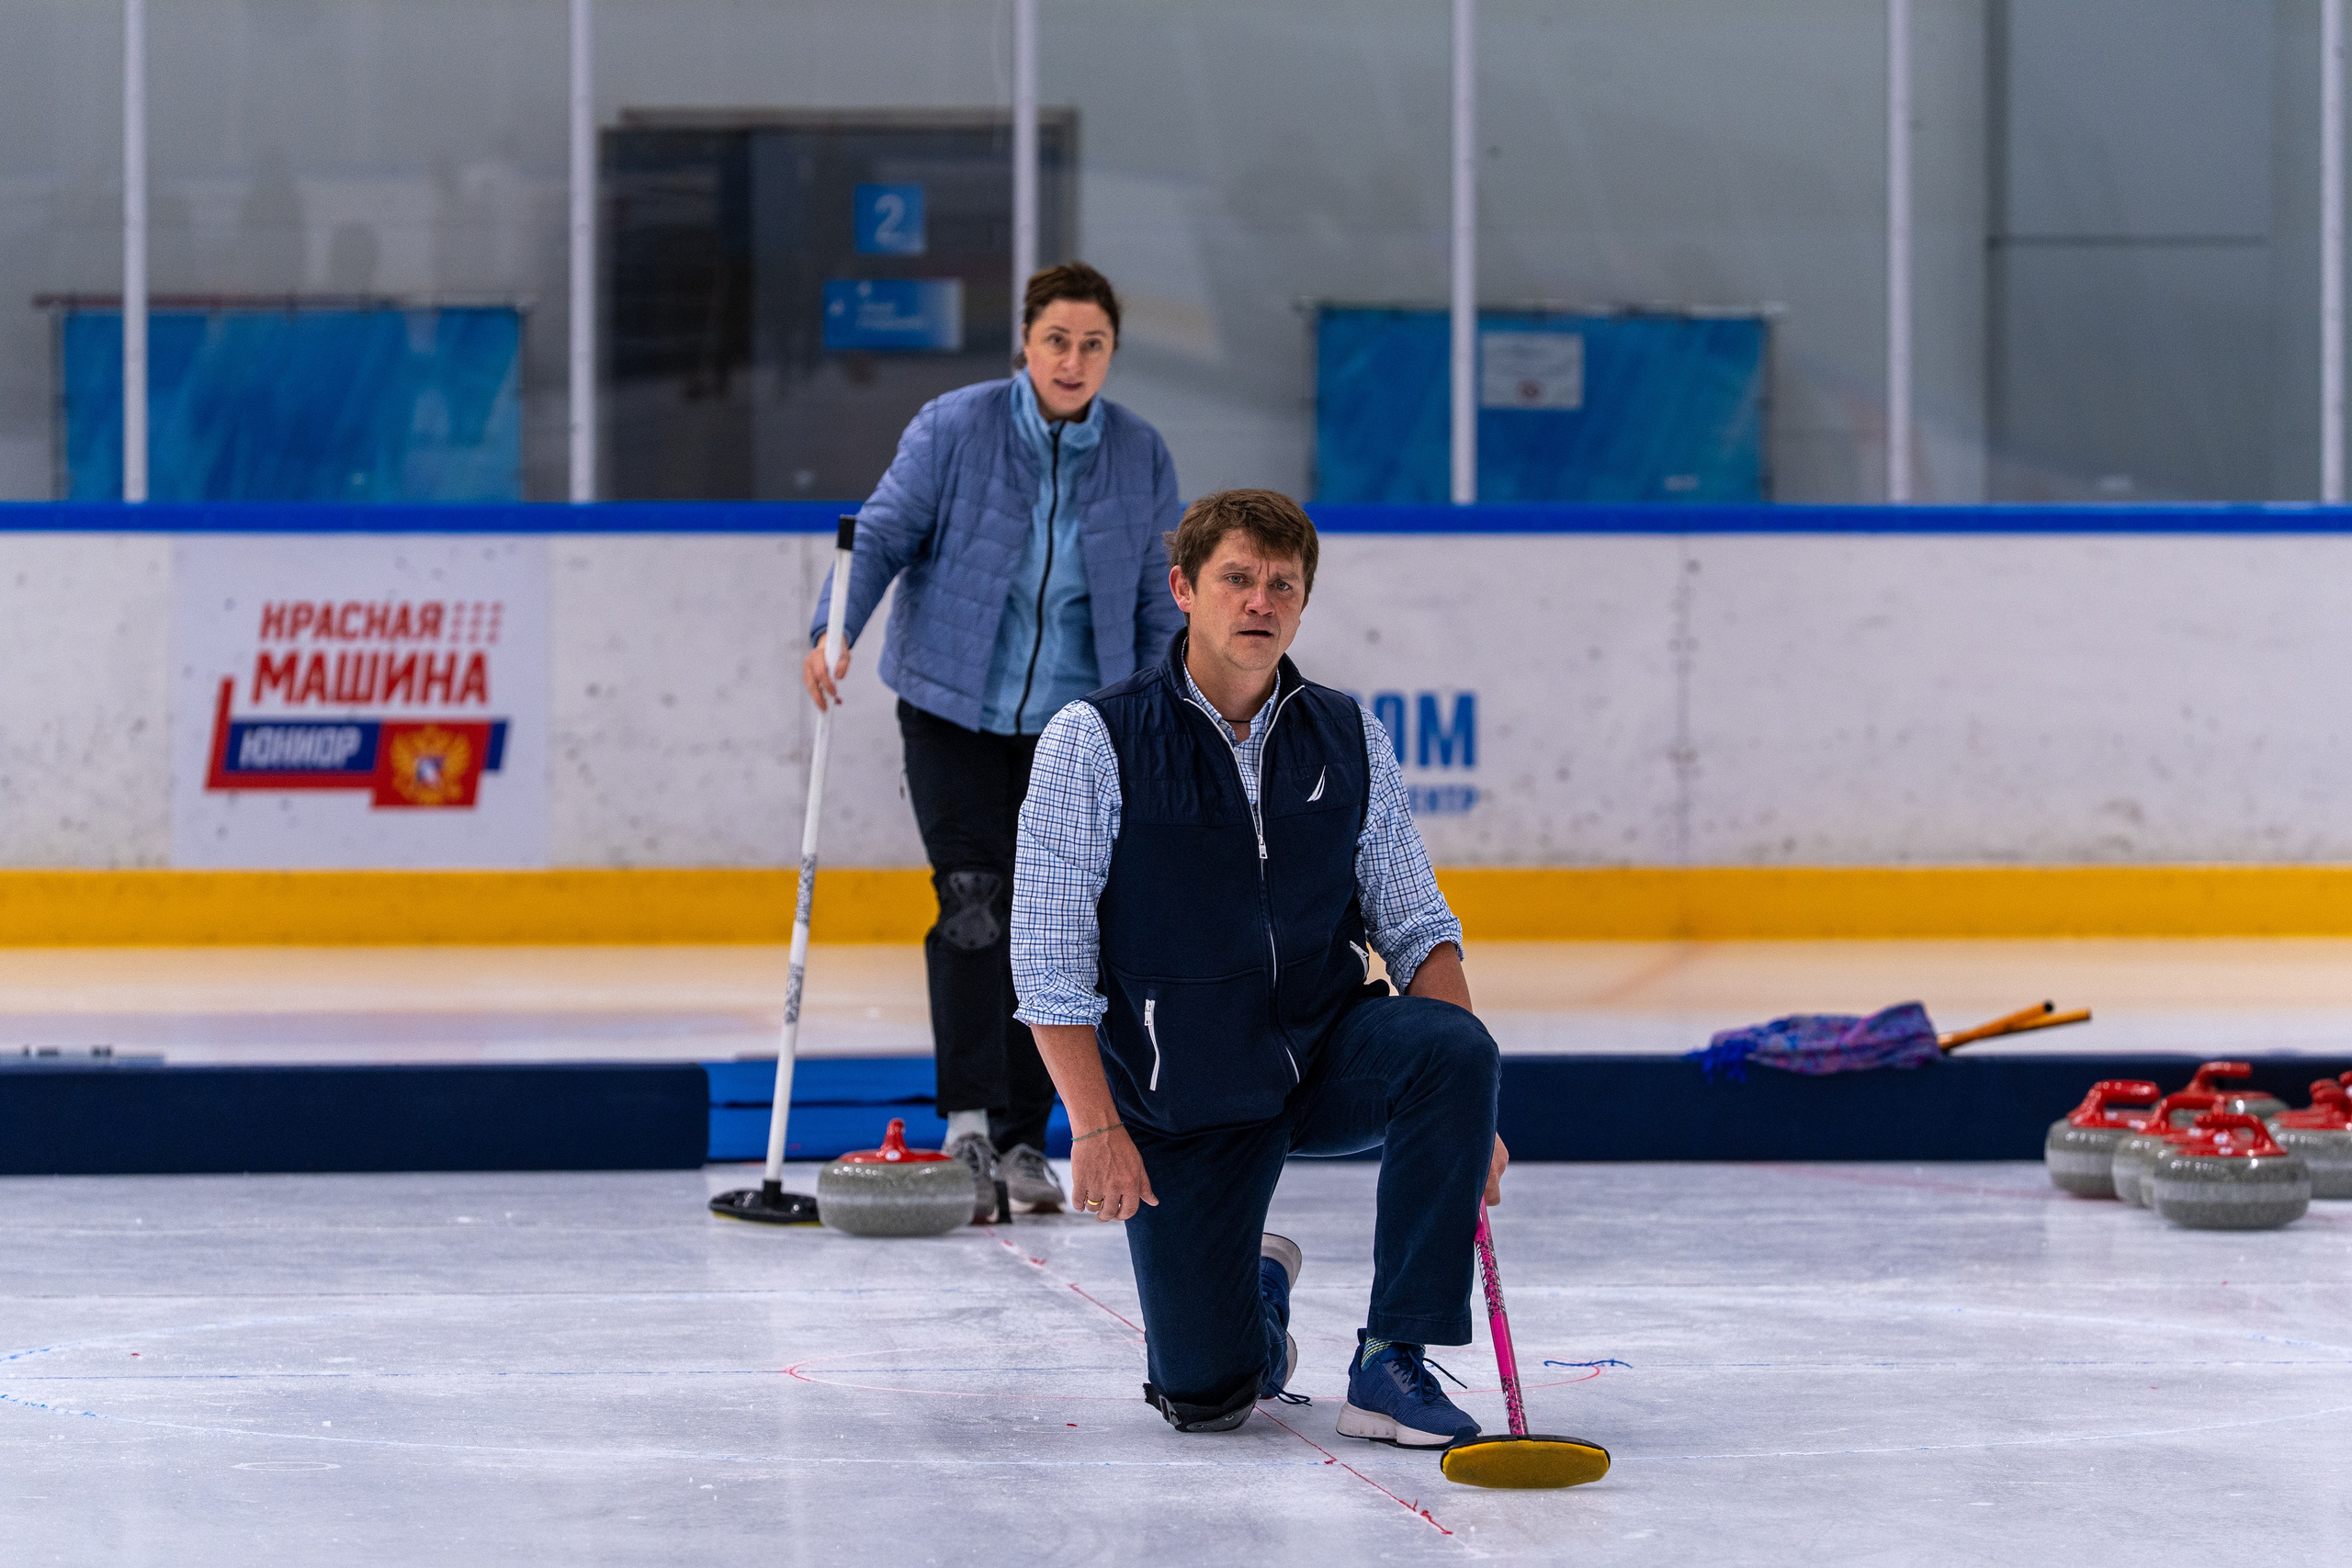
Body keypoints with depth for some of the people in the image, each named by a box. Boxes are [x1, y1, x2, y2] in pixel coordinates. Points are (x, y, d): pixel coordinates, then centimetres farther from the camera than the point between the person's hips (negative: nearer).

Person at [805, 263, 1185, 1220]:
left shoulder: (1141, 457, -1)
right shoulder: (953, 428, -9)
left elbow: (1159, 604, 6)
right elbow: (882, 531, -9)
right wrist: (833, 630, -25)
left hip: (1072, 723, 3)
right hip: (953, 708, -2)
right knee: (974, 903, -15)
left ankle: (1022, 1142, 12)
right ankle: (967, 1125, -15)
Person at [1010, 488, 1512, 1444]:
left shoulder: (1350, 740, 1)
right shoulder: (1093, 741, -9)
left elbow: (1413, 924, 3)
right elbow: (1048, 959, -11)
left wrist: (1462, 1098, -12)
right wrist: (1097, 1127, -19)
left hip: (1328, 1055, 3)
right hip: (1181, 1102, -2)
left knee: (1456, 1050, -31)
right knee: (1203, 1396, -8)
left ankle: (1391, 1361, -18)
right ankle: (1260, 1298, 31)